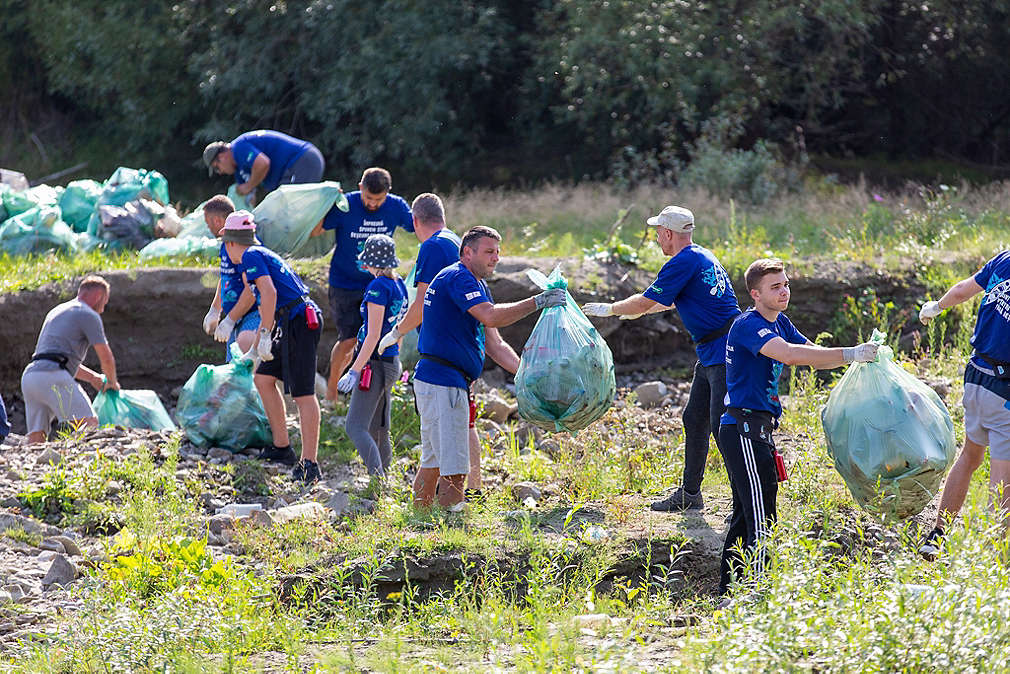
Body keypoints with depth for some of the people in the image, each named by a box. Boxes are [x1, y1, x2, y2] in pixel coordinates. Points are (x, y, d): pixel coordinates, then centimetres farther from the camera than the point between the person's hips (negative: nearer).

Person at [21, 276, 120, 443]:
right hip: (52, 376, -8)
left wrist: (93, 377, 42)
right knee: (89, 423, -15)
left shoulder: (56, 311, 31)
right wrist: (112, 382, 23)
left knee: (36, 441, 5)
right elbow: (106, 357, 4)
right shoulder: (89, 315, 4)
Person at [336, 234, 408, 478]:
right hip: (391, 362, 9)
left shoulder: (378, 287, -16)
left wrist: (355, 371, -19)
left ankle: (379, 479, -26)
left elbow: (373, 335, -19)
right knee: (379, 431, 14)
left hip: (375, 363, -9)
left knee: (355, 426, -14)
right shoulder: (399, 285, 10)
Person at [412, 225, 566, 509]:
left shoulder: (478, 286, 20)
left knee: (433, 462, 14)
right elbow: (491, 316, -26)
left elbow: (494, 345, 18)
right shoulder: (458, 278, -11)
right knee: (453, 467, -11)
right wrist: (537, 302, -22)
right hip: (443, 382, -11)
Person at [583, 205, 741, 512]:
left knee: (722, 425, -13)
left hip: (724, 351, -10)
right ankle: (689, 493, 23)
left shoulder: (683, 263, -15)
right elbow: (667, 300, 33)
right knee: (695, 419, 15)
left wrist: (610, 309, 6)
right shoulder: (703, 256, 17)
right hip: (710, 355, 10)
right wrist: (630, 310, 39)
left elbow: (644, 303, -10)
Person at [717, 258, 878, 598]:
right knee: (760, 519, -14)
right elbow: (789, 354, -31)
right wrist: (850, 354, -31)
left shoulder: (780, 323, 14)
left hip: (758, 430, 10)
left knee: (745, 515, 15)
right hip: (744, 427, -10)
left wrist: (861, 354, -4)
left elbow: (813, 355, 13)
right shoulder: (748, 325, -17)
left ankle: (729, 591, 21)